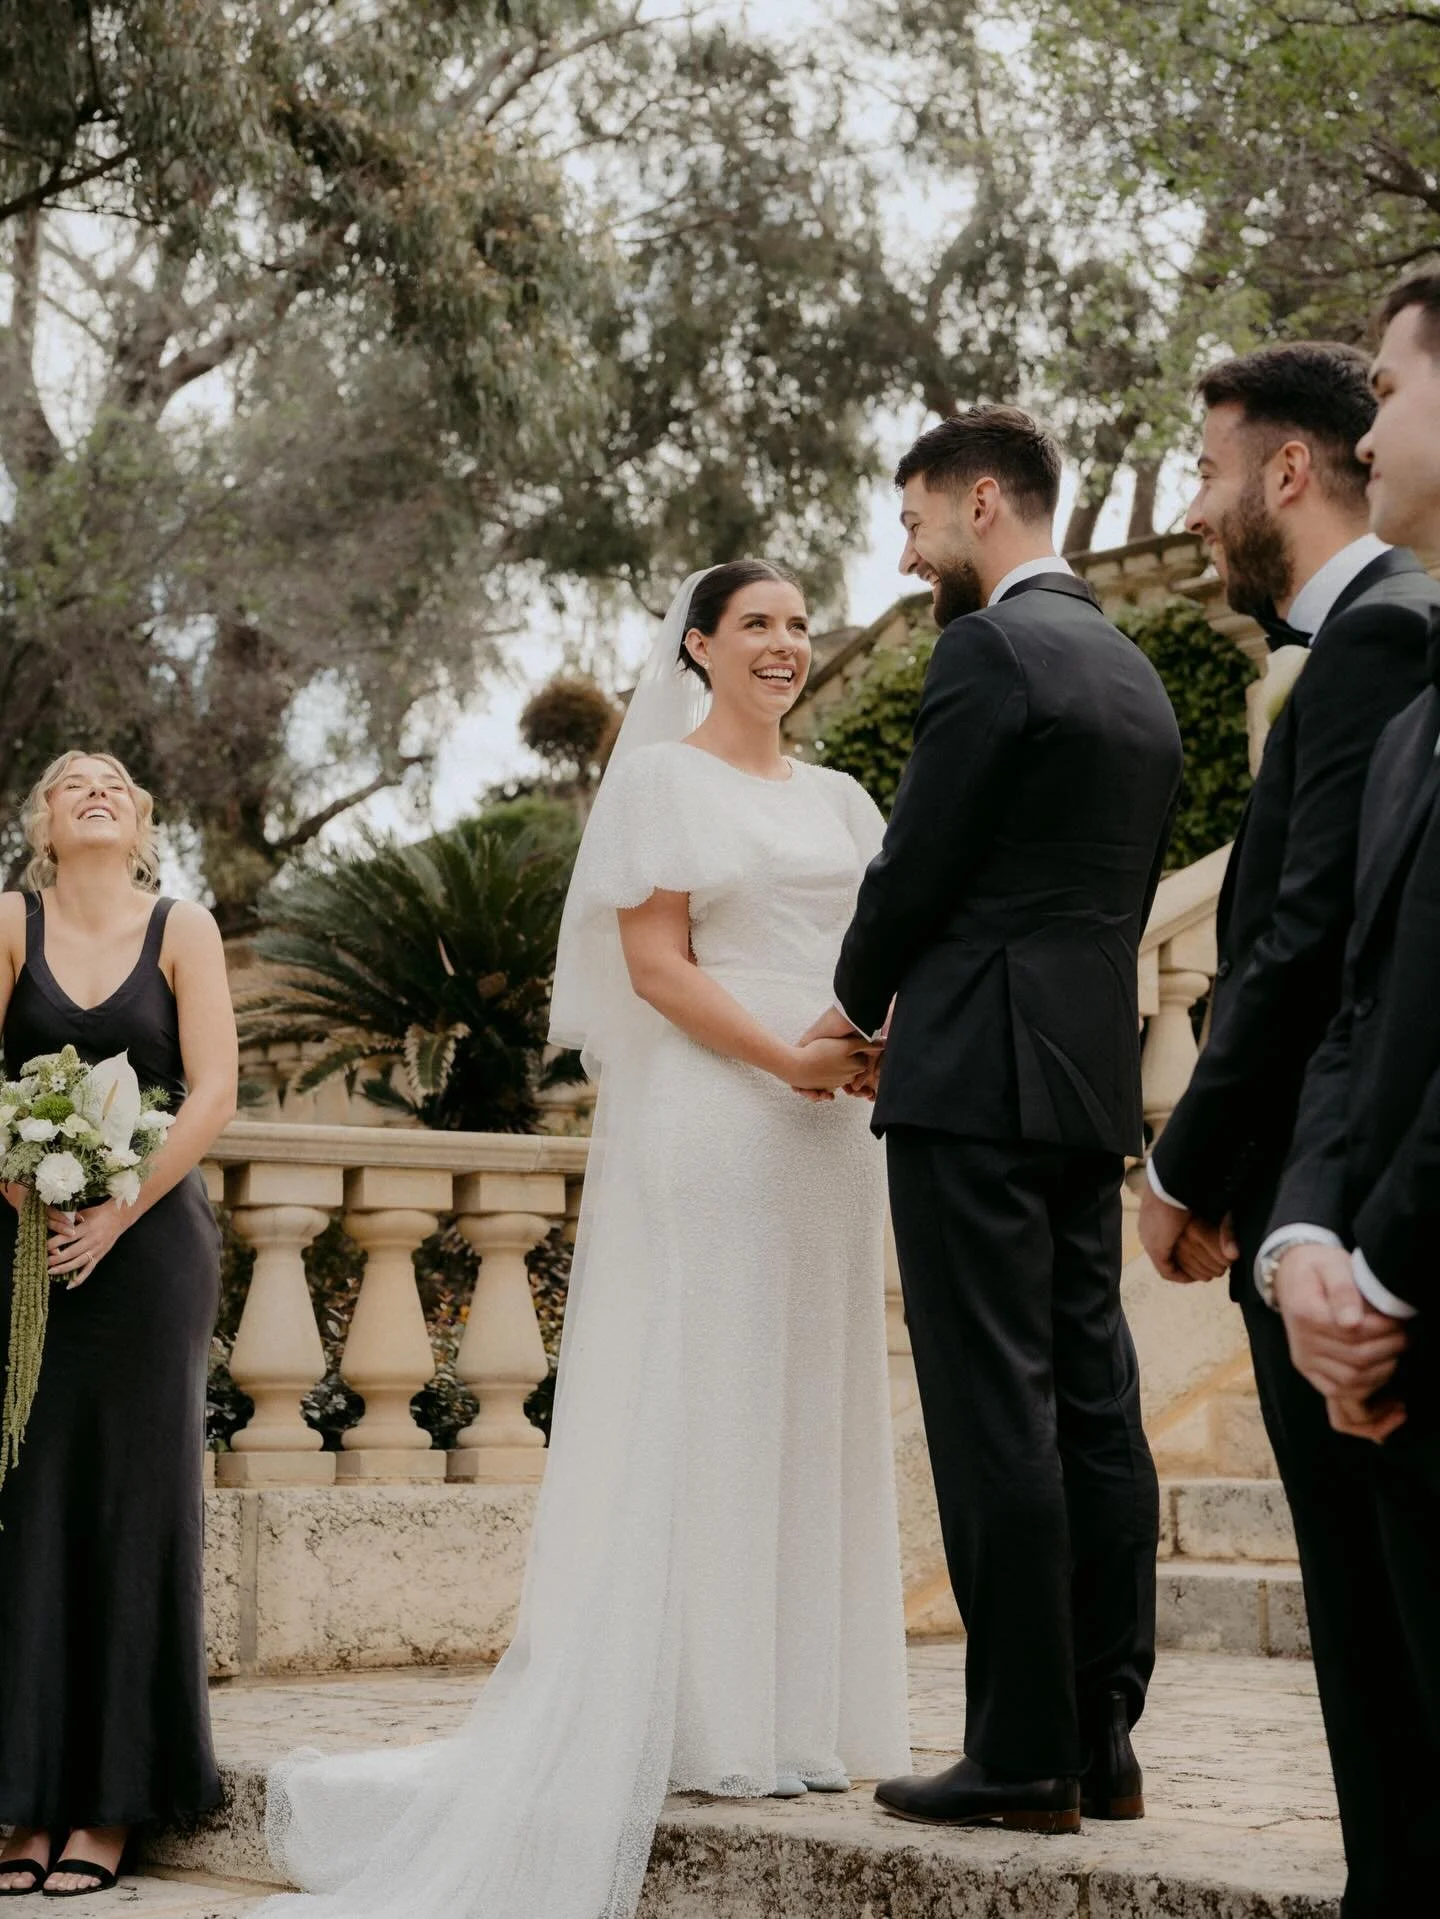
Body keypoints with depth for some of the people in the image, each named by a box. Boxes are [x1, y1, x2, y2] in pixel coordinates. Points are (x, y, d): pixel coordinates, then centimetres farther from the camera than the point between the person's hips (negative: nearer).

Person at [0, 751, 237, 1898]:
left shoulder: (183, 931, 4)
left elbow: (214, 1092, -3)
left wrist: (115, 1213, -12)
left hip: (148, 1237, 0)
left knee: (134, 1502, 0)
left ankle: (110, 1808, 5)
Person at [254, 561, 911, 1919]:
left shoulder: (837, 800, 18)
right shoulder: (663, 778, 0)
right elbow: (655, 962, -8)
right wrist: (787, 1060, -17)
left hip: (827, 1141, 6)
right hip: (704, 1130, -6)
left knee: (810, 1413, 6)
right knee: (699, 1407, -5)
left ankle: (799, 1715, 12)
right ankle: (703, 1724, -2)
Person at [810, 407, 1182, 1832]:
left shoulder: (990, 649, -9)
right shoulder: (1135, 673, 18)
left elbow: (918, 862, -10)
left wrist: (856, 1004, 9)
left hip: (976, 1075, -9)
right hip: (1093, 1078, 9)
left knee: (996, 1417, -7)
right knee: (1095, 1410, 8)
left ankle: (1022, 1756, -5)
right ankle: (1101, 1744, 12)